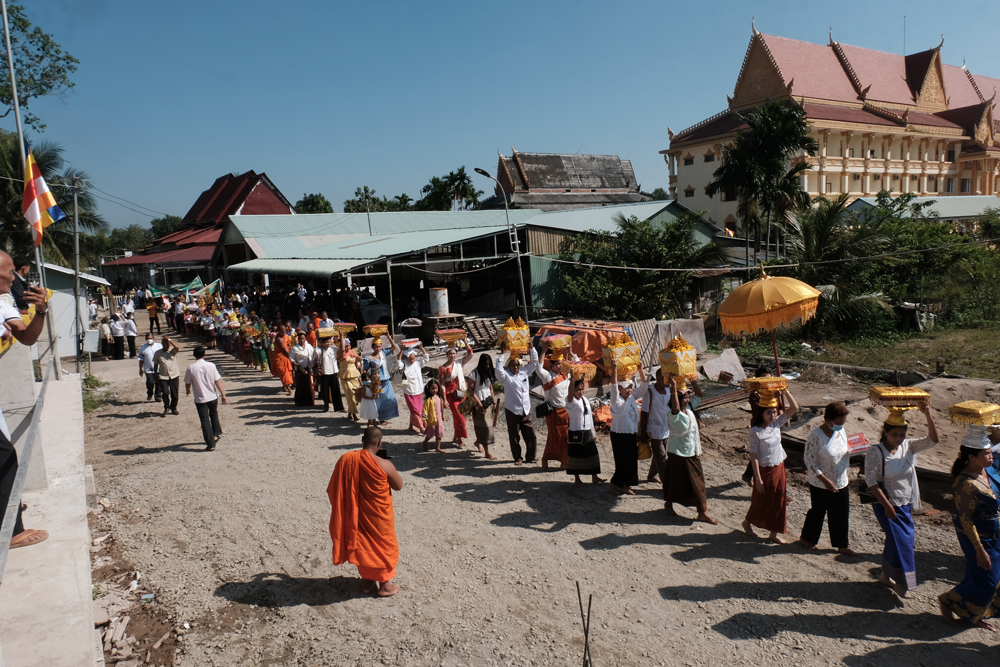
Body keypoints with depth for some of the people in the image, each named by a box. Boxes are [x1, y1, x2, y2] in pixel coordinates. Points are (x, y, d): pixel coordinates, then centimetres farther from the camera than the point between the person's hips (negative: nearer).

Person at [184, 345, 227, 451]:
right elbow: (217, 381, -6)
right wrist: (223, 394, 0)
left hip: (200, 399, -2)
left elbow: (187, 383, 0)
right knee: (214, 415, 28)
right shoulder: (211, 365, -8)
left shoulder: (190, 368, -11)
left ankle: (210, 444, 2)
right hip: (213, 397, 2)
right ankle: (216, 434, 36)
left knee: (205, 420, 3)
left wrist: (187, 391, 22)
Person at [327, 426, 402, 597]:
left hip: (355, 514, 4)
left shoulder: (345, 459, -13)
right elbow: (399, 486, -9)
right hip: (378, 517, -4)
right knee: (383, 546, 17)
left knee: (361, 545, 23)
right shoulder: (385, 465, -24)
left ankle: (367, 581, 38)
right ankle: (384, 585, 29)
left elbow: (333, 490, -2)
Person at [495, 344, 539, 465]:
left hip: (526, 411, 4)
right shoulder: (506, 376, -3)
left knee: (531, 436, 5)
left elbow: (534, 362, 16)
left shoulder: (524, 372, 11)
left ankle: (530, 457, 19)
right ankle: (517, 458, 18)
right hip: (512, 411, -4)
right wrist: (502, 354, -23)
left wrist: (531, 348, 4)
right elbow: (499, 369, -23)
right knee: (514, 437, 5)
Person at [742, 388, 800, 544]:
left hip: (779, 467, 6)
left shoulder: (776, 423, -3)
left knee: (778, 500, 12)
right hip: (764, 470, -6)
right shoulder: (755, 431, -20)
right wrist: (758, 478, -19)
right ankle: (747, 521, 38)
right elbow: (754, 456, -19)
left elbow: (794, 408, -7)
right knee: (761, 501, 11)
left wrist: (785, 392, -20)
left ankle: (774, 533, 25)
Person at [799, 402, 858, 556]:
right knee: (818, 512, 12)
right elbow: (809, 459, -20)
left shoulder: (840, 431, -1)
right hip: (821, 485, -6)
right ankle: (806, 539, 34)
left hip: (841, 483, 6)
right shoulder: (816, 435, -23)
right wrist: (825, 480, -23)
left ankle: (842, 545, 30)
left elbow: (844, 453, 14)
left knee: (842, 514, 14)